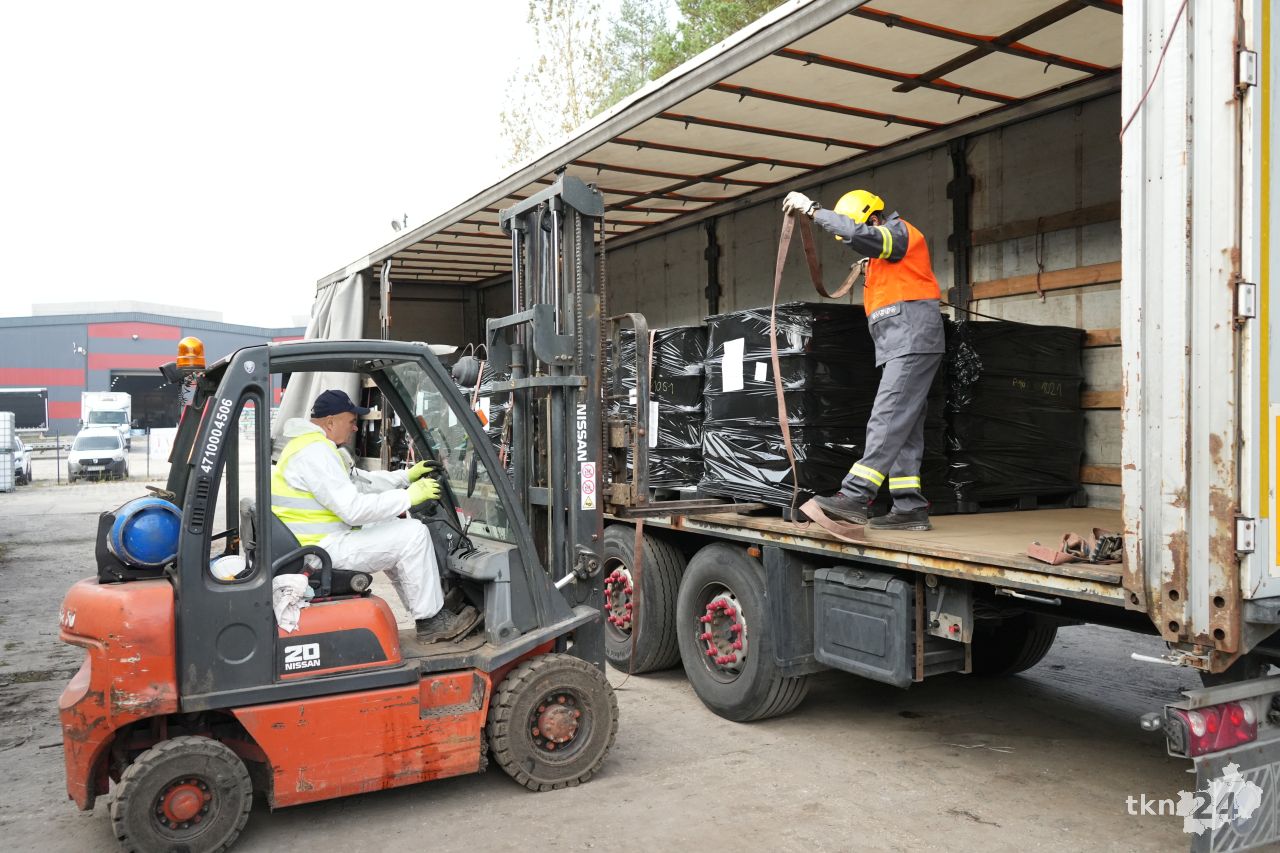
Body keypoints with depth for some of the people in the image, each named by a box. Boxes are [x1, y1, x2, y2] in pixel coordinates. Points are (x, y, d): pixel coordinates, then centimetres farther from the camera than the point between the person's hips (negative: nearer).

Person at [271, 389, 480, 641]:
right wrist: (409, 496, -18)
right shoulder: (315, 454, -20)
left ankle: (428, 609, 19)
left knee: (394, 533, 21)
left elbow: (361, 481, 21)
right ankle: (432, 621, -1)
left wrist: (407, 476, 13)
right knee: (413, 535, -12)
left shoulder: (315, 446, 15)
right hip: (322, 548, -11)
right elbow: (353, 509, -26)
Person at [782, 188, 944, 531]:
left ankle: (856, 496, -26)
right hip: (900, 348, 11)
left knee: (888, 419, -18)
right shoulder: (881, 255, 27)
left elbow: (857, 234, -22)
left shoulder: (899, 231, -3)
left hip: (914, 343, -11)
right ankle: (911, 507, 4)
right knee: (904, 428, 5)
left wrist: (812, 209, -17)